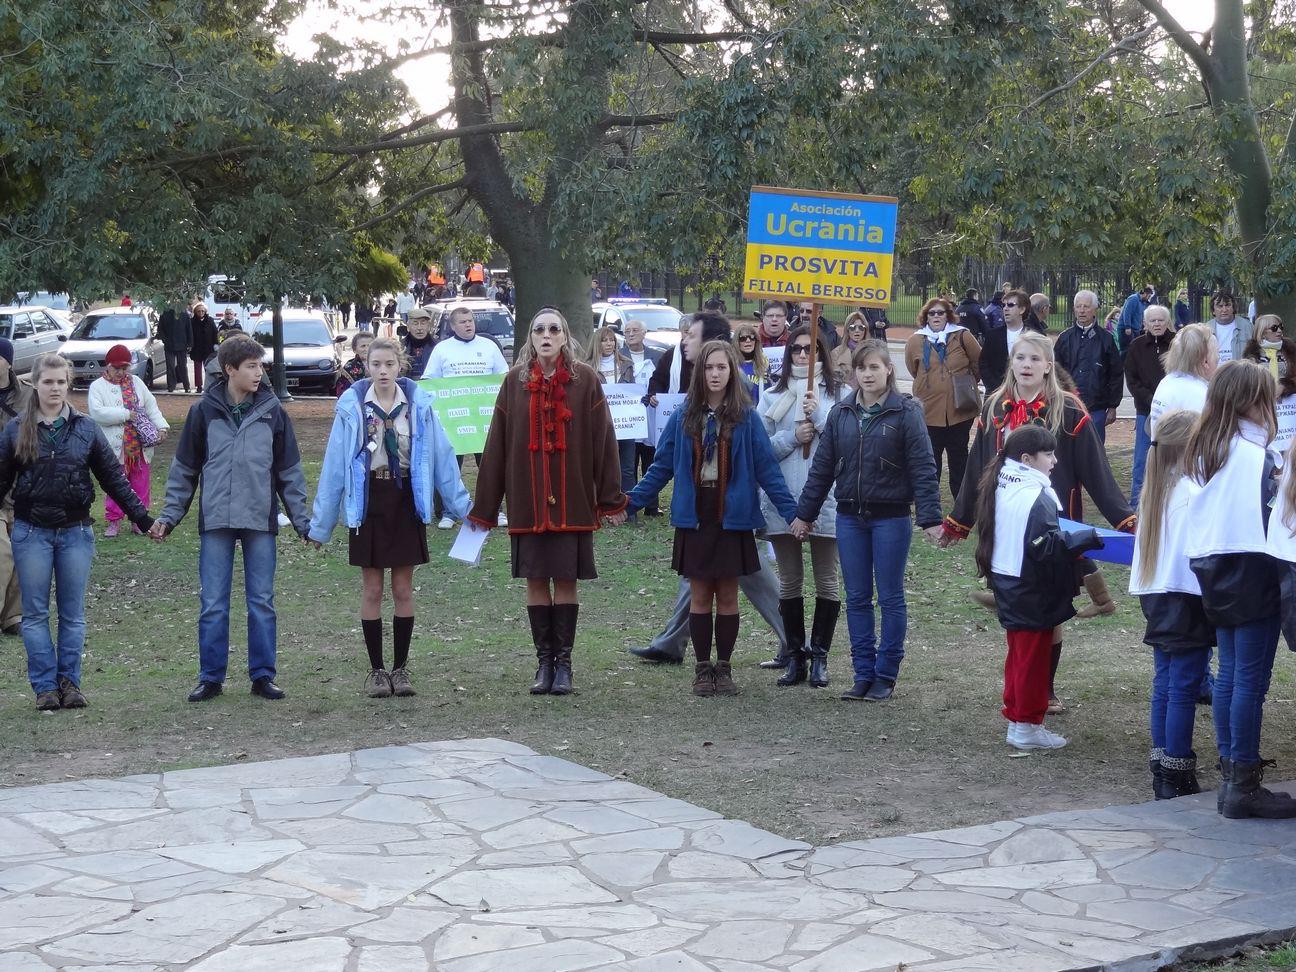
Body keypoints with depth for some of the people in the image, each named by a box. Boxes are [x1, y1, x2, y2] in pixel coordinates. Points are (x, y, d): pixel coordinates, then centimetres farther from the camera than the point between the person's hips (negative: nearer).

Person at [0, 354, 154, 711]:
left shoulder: (85, 428, 4)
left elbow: (113, 477, 7)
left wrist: (142, 517, 3)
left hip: (75, 531, 1)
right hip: (31, 532, -1)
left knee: (73, 613, 5)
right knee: (35, 613, 2)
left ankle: (69, 682, 13)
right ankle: (45, 686, 8)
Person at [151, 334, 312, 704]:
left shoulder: (272, 412, 2)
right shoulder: (204, 411, 0)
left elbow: (289, 472, 7)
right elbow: (183, 470, 7)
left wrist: (303, 521, 4)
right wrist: (168, 516, 2)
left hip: (260, 522, 1)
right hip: (216, 522, 0)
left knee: (262, 603, 5)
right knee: (212, 604, 3)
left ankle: (262, 674, 15)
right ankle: (211, 677, 13)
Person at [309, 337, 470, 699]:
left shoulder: (418, 405, -4)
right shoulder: (352, 407, -6)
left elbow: (442, 457, 2)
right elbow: (334, 465, -2)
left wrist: (463, 506, 3)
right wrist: (320, 523, 0)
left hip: (406, 501, 1)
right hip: (368, 502, -1)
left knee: (403, 589, 7)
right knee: (372, 590, 5)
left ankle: (401, 668, 17)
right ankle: (376, 669, 14)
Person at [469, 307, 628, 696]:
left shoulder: (585, 380, -2)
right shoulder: (515, 381, 3)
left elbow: (603, 440, -3)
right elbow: (496, 445, 4)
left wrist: (611, 499, -6)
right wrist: (483, 505, 3)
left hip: (572, 500, -2)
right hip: (527, 500, 2)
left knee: (565, 579, 1)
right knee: (535, 579, 4)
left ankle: (563, 663, 9)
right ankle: (545, 661, 13)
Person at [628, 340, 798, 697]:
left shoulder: (746, 419, -2)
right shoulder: (684, 417, 3)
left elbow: (767, 470, -2)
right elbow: (662, 466, 6)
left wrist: (792, 512, -9)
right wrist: (628, 503, 1)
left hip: (732, 518, -1)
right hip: (694, 517, 1)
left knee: (727, 596, 5)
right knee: (700, 595, 5)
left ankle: (724, 668, 15)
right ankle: (703, 669, 14)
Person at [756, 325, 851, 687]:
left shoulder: (839, 395, 3)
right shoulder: (772, 397, 8)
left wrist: (820, 416, -16)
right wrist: (792, 437, -11)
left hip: (826, 500, -2)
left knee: (826, 580, 4)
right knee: (789, 582, 7)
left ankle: (819, 656, 12)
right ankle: (796, 657, 15)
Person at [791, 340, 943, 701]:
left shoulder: (905, 412, -7)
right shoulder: (841, 412, 6)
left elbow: (923, 469, -10)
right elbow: (822, 466, 11)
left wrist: (930, 518, -16)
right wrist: (805, 513, 12)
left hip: (891, 518, -4)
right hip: (849, 518, 4)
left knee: (890, 598, 4)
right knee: (857, 599, 8)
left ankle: (885, 675, 12)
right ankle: (863, 673, 16)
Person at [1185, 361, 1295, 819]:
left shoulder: (1203, 450, 10)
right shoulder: (1256, 455, -15)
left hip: (1215, 573, 8)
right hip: (1252, 573, -8)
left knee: (1228, 674, 13)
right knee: (1251, 680, -3)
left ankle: (1229, 775, 18)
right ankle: (1244, 786, 0)